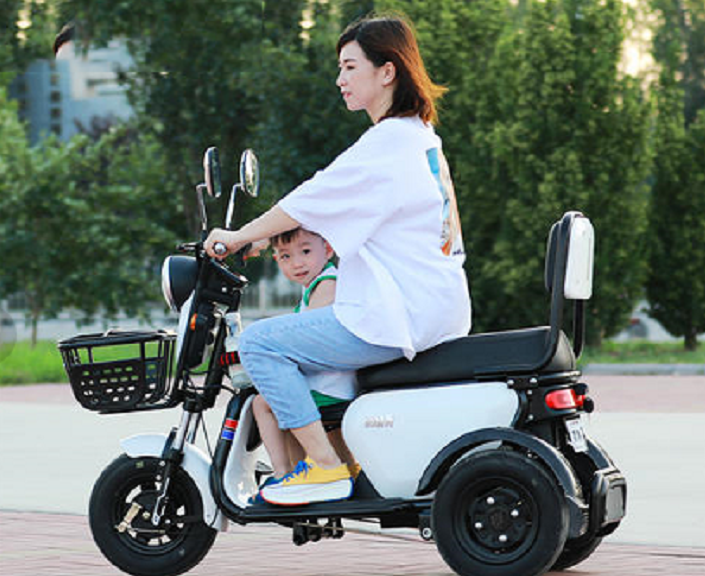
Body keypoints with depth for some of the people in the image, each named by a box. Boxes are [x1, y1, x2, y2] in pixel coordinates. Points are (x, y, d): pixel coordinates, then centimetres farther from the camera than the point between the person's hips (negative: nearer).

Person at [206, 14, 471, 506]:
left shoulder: (386, 143, -15)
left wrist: (239, 237, -2)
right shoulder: (423, 138, 15)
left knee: (260, 342, -9)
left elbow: (309, 202, -13)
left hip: (398, 318, -11)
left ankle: (326, 466, -10)